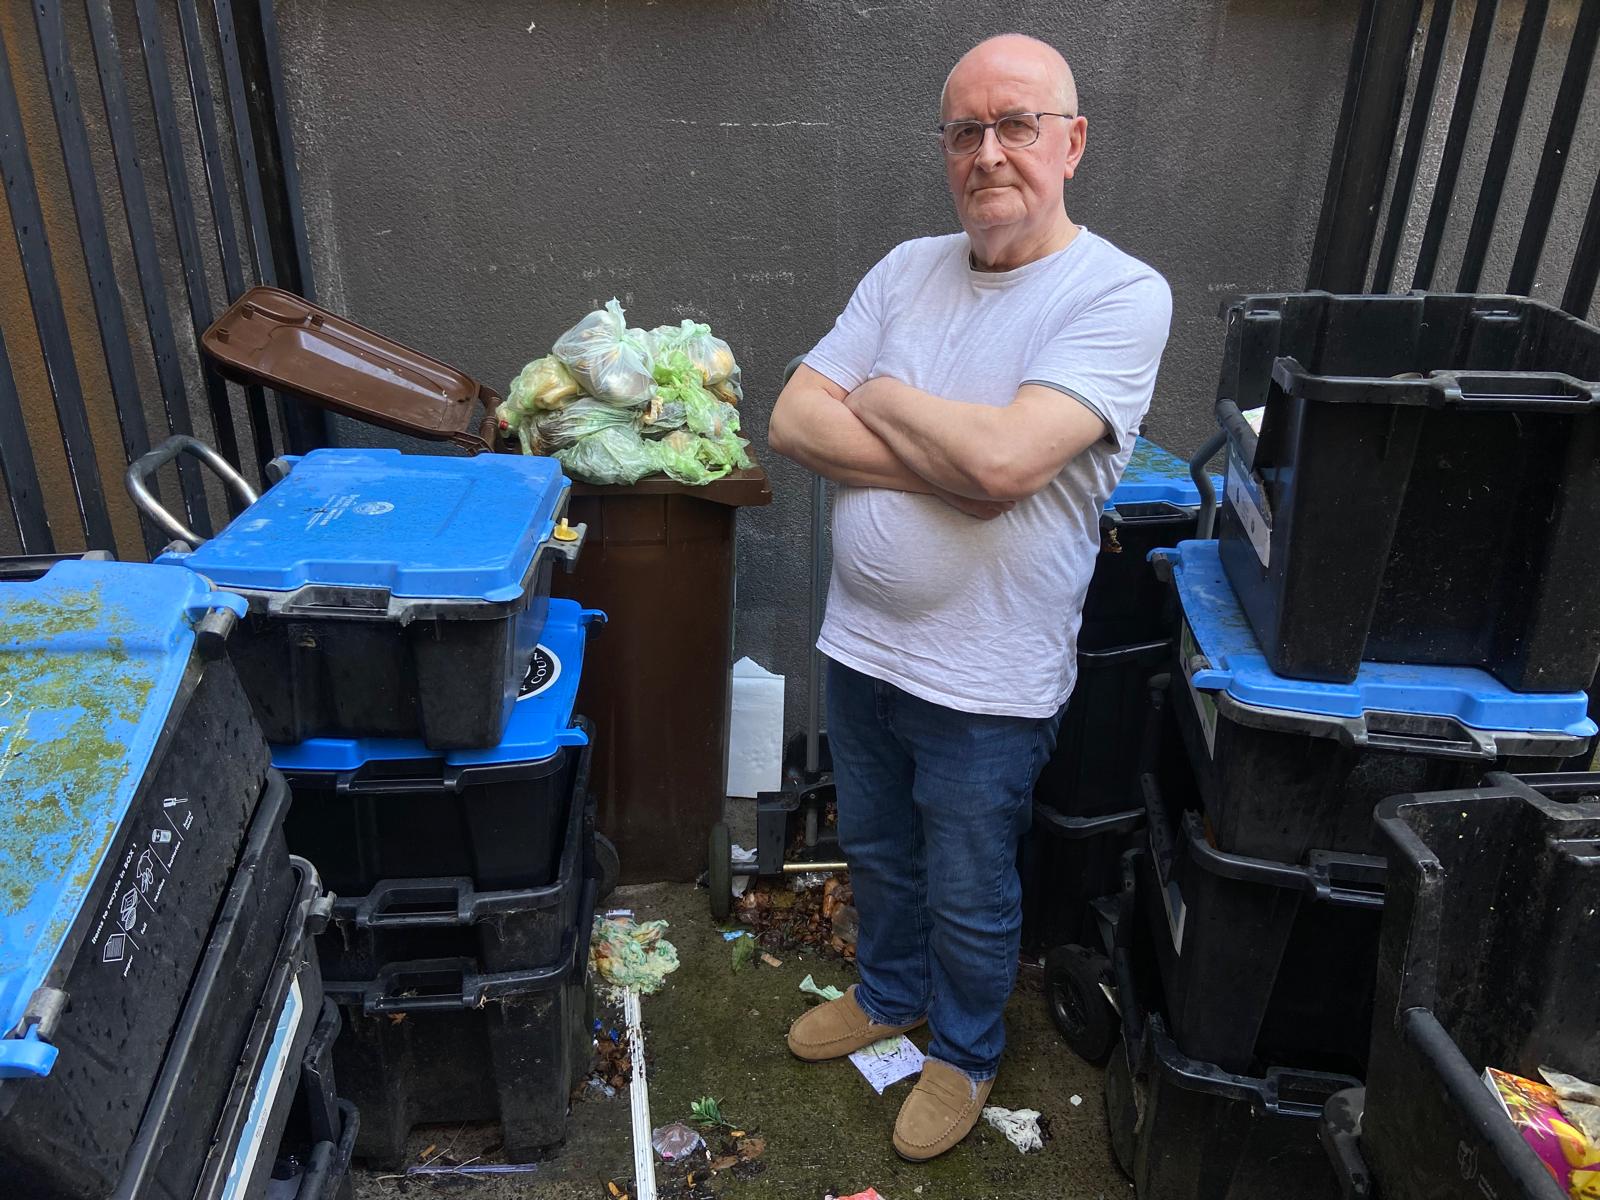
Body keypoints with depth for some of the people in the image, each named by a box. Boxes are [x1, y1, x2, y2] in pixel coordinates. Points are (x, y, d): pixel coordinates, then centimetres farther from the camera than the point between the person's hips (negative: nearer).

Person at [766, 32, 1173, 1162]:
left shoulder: (1122, 294, -15)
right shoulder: (908, 269, 3)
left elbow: (1004, 456, -30)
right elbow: (794, 421, -6)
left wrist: (878, 398, -13)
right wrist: (943, 465, -19)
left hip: (986, 684, -5)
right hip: (860, 644, 6)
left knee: (969, 898, 16)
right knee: (878, 853, 26)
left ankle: (965, 1050, 44)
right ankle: (889, 994, 53)